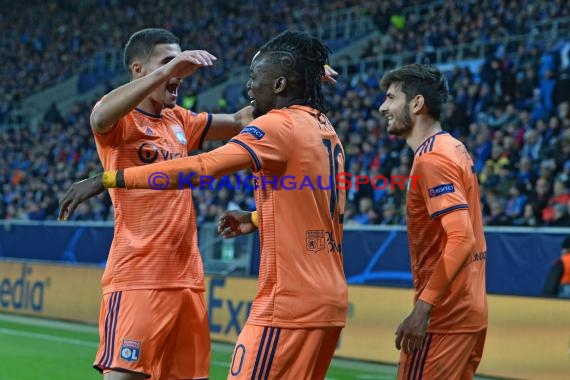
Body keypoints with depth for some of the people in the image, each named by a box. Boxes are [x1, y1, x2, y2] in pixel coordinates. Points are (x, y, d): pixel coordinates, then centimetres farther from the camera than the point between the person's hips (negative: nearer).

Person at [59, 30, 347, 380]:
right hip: (329, 300, 9)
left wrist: (105, 180, -21)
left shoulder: (279, 125, -12)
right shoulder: (327, 132, 14)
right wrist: (257, 219, 35)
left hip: (289, 303, -9)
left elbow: (198, 168, -23)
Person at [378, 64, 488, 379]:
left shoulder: (432, 160, -16)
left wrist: (423, 306, -28)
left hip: (443, 318, -10)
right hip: (470, 312, 10)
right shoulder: (454, 149, 13)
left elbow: (461, 240, -25)